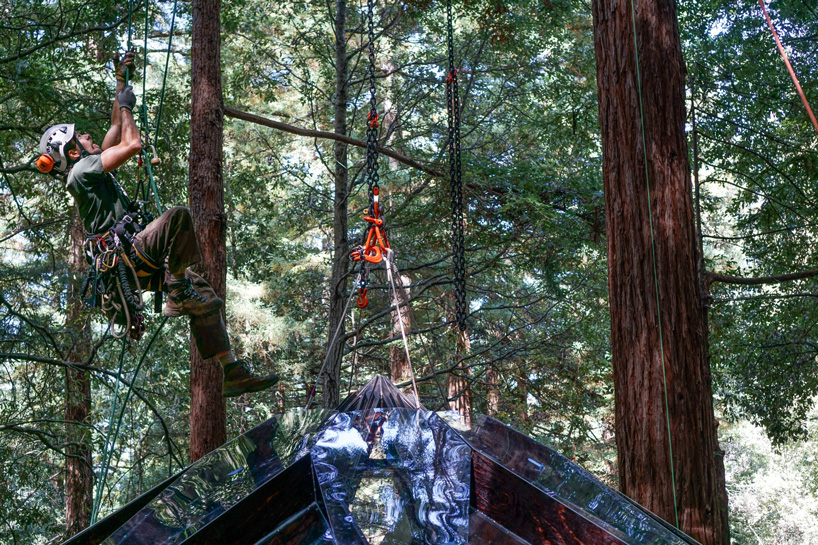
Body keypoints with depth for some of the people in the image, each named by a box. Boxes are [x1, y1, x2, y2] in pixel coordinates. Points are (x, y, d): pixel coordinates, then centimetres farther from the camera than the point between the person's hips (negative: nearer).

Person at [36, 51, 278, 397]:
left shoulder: (91, 168, 23)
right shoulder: (81, 170, -7)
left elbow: (117, 129, 30)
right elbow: (133, 144, -14)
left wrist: (121, 82, 30)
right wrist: (125, 106, 2)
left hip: (133, 255, 10)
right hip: (123, 253, -10)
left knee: (206, 298, 7)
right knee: (180, 215, -33)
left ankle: (231, 374, 7)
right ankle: (177, 283, -20)